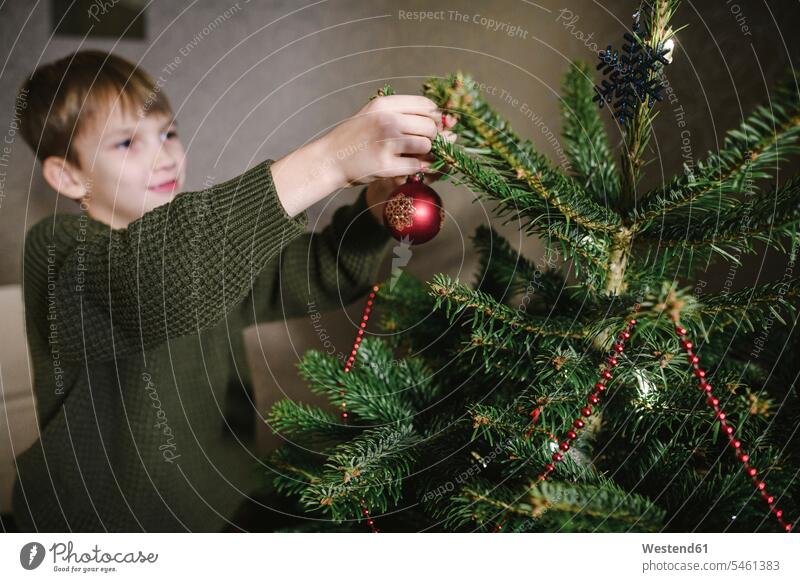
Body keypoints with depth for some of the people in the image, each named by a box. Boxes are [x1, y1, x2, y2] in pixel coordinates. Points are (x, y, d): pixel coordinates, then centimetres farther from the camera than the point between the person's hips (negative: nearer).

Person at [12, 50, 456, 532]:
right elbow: (149, 269, -37)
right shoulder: (57, 249, -16)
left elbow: (321, 272, -4)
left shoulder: (209, 244, 4)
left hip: (218, 512, 6)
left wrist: (379, 197, -25)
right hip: (96, 522, -6)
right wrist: (329, 161, -43)